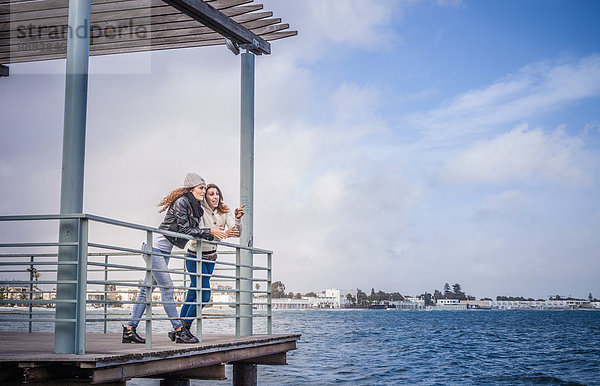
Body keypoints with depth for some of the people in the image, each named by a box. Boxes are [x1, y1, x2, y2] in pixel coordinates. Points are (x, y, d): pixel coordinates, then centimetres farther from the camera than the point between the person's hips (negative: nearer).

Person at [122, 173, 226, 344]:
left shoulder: (194, 206, 12)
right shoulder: (181, 202, -15)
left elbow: (194, 231, 12)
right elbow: (185, 230, -18)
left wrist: (214, 235, 2)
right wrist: (209, 231, -14)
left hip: (164, 251, 10)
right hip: (155, 246, -10)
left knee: (146, 289, 7)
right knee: (167, 288, -9)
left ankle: (129, 330, 9)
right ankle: (179, 331, -8)